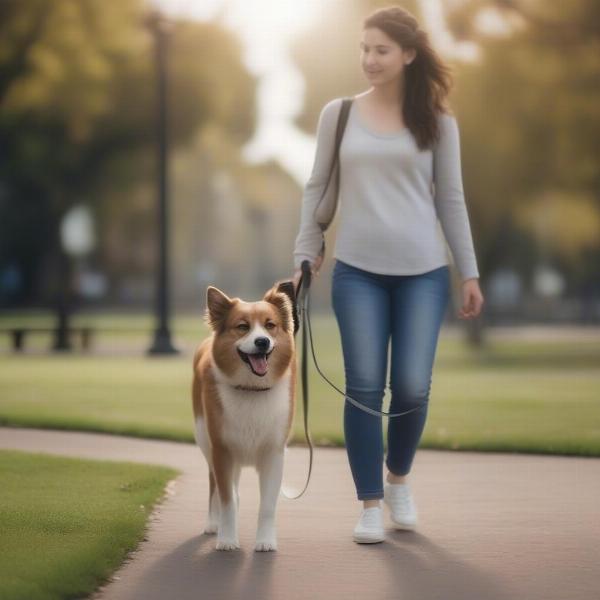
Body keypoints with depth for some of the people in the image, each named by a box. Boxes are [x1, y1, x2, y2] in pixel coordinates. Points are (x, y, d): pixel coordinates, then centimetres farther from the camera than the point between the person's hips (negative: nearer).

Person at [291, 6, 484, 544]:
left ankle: (399, 478, 25)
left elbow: (451, 199, 7)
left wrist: (469, 273, 5)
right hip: (357, 271, 0)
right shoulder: (338, 114, 5)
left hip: (423, 272, 0)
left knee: (412, 387, -3)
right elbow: (316, 188, 9)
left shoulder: (437, 122, 5)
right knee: (364, 388, -4)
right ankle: (370, 504, 7)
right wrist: (306, 254, 2)